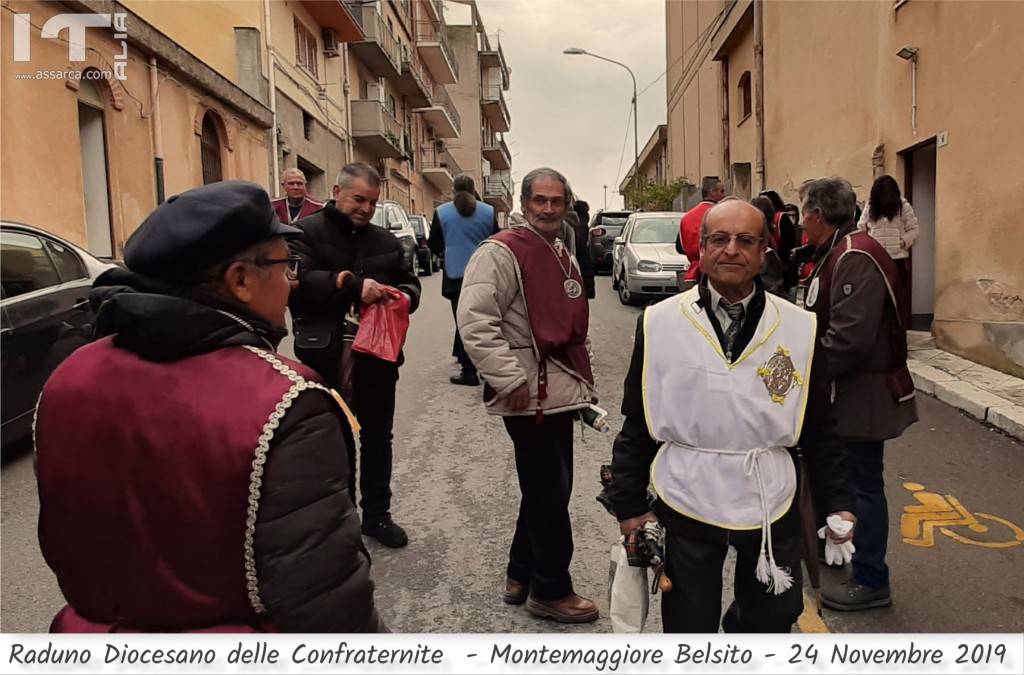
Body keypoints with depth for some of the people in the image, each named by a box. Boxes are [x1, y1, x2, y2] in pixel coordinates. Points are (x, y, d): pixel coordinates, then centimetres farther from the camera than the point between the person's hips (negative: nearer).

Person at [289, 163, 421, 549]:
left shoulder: (385, 240, 12)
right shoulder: (307, 232, -4)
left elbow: (410, 283, 18)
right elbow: (297, 282, -20)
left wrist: (403, 297, -6)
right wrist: (352, 285, -28)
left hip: (376, 356, 5)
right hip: (326, 358, -4)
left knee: (377, 437, 14)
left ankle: (376, 514, 30)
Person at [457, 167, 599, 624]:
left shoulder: (563, 257, 17)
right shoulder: (501, 252, -13)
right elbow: (474, 322, -21)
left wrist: (582, 381, 21)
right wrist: (511, 380, -22)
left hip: (559, 393, 9)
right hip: (531, 395, -9)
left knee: (546, 488, 17)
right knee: (550, 492, 0)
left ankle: (522, 575, 34)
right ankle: (551, 591, 19)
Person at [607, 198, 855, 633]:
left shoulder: (799, 328, -2)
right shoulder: (659, 323, -5)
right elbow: (637, 423, -1)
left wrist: (838, 501, 5)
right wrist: (629, 505, 2)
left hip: (772, 502, 1)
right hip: (686, 502, -1)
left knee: (773, 616, 20)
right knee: (689, 628, 16)